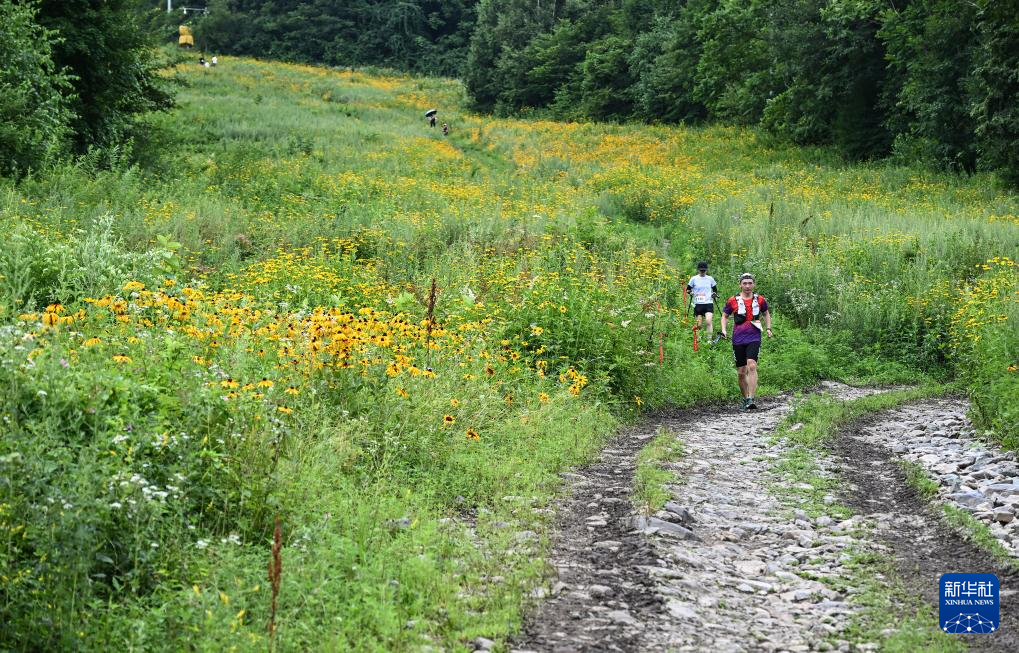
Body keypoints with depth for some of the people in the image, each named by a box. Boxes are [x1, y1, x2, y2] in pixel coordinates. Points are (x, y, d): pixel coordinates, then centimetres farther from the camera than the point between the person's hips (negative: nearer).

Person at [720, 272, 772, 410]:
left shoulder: (760, 300, 5)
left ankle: (751, 399, -24)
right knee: (741, 372, 6)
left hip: (754, 338, -1)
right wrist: (723, 330, 0)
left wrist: (768, 328, 10)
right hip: (738, 340, 1)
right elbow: (724, 316, 15)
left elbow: (766, 314, 23)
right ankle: (745, 399, 23)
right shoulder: (733, 301, 2)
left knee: (752, 366, -21)